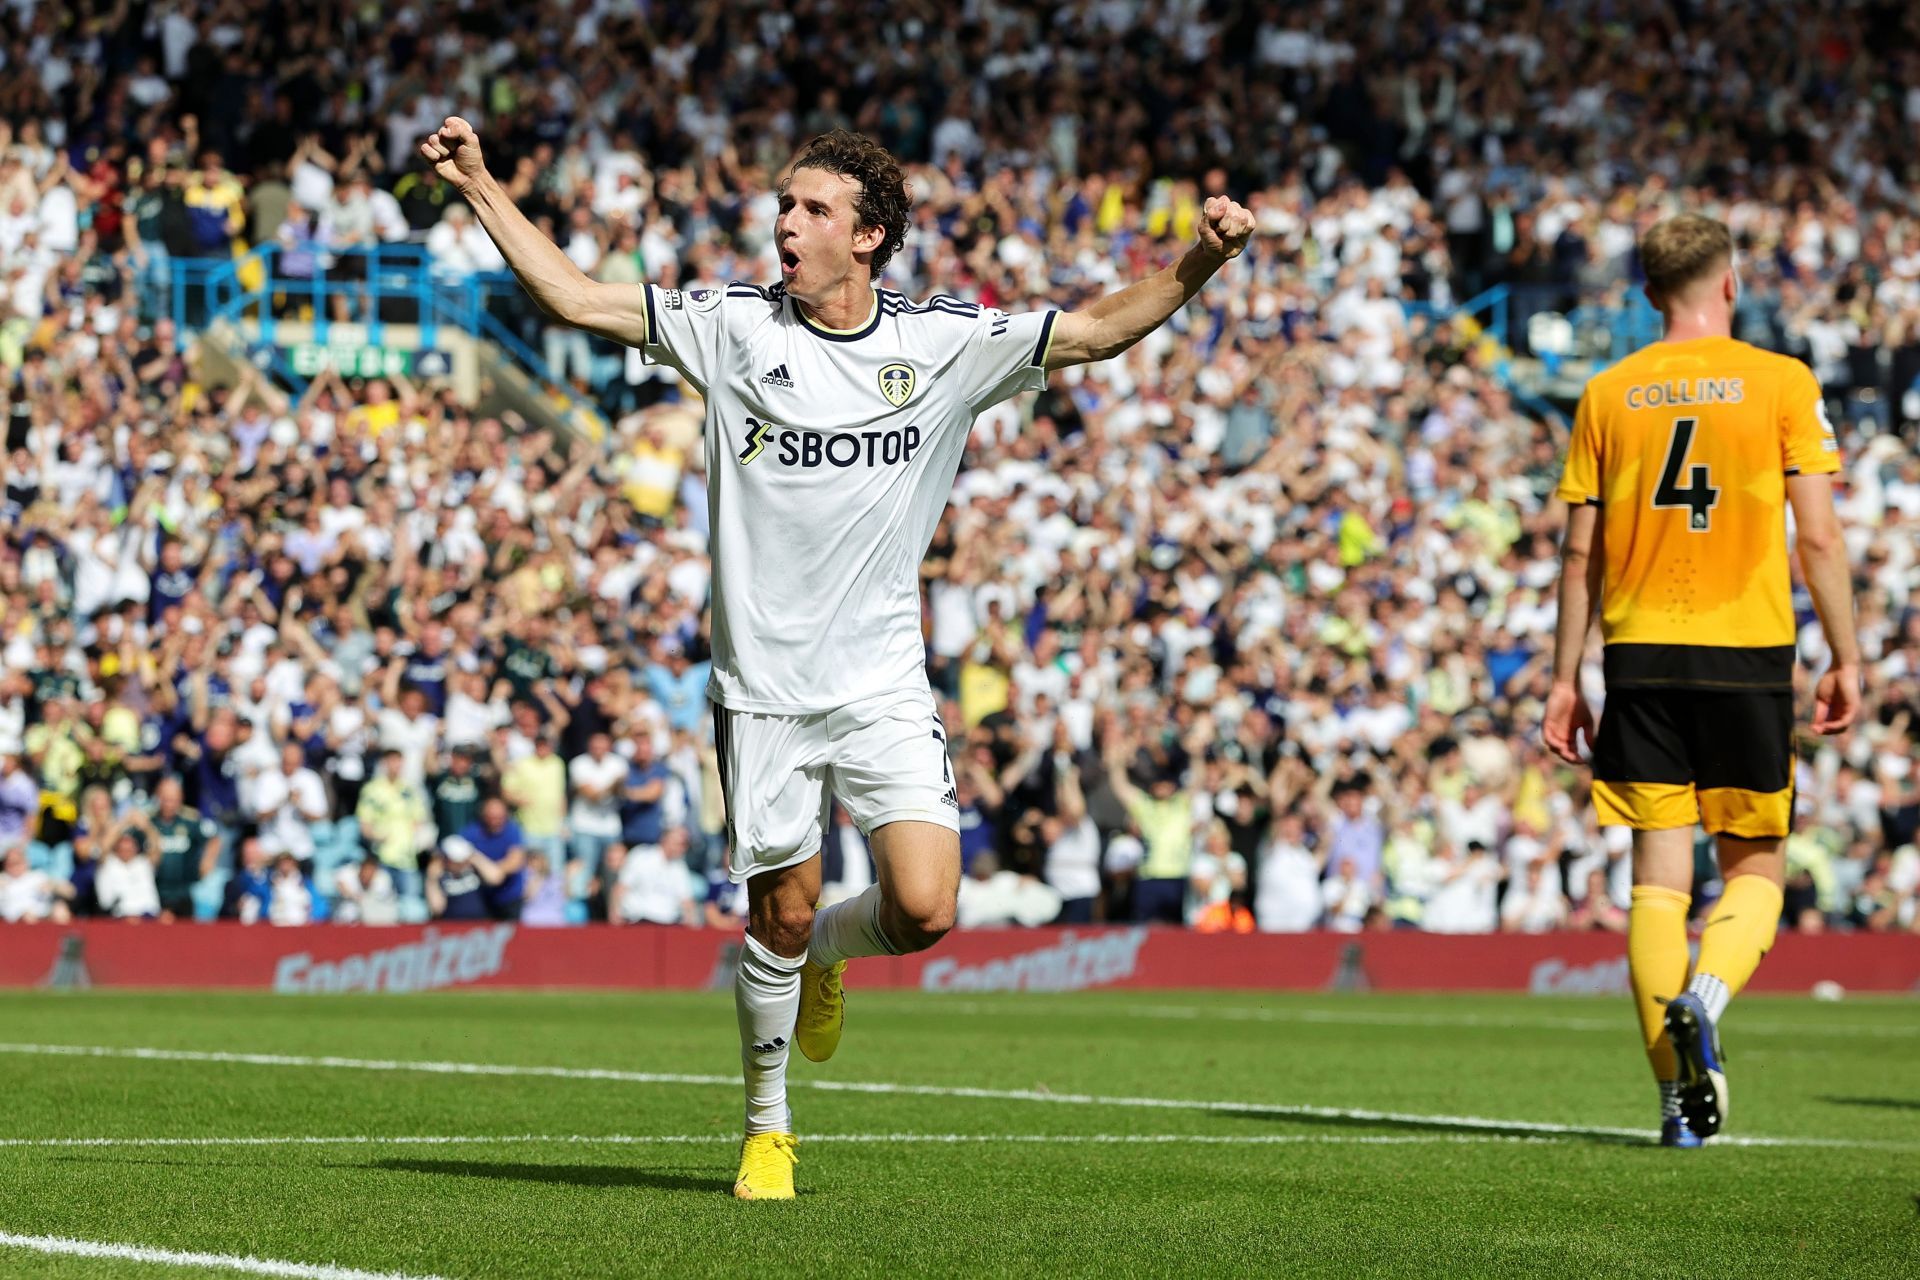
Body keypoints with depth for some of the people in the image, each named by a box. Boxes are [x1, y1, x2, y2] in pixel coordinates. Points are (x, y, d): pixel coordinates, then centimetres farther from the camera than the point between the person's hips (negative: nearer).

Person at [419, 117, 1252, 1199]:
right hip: (765, 691, 0)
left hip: (885, 690, 1)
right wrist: (480, 186, -6)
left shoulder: (944, 340, 0)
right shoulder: (733, 327, -1)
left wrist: (1199, 264, -11)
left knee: (924, 914, -12)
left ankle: (825, 954, 24)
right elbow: (573, 297, 0)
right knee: (781, 917, 3)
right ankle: (768, 1127, 25)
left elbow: (1099, 330, 3)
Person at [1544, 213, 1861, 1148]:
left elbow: (1580, 552, 6)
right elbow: (1819, 536, -4)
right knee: (1756, 867, 10)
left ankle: (1680, 1094, -1)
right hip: (1748, 650, -2)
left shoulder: (1609, 395, 6)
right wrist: (1845, 659, 3)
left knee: (1659, 875, 4)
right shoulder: (1781, 383, -1)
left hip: (1641, 651, 2)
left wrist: (1565, 679, 11)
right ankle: (1705, 997, -20)